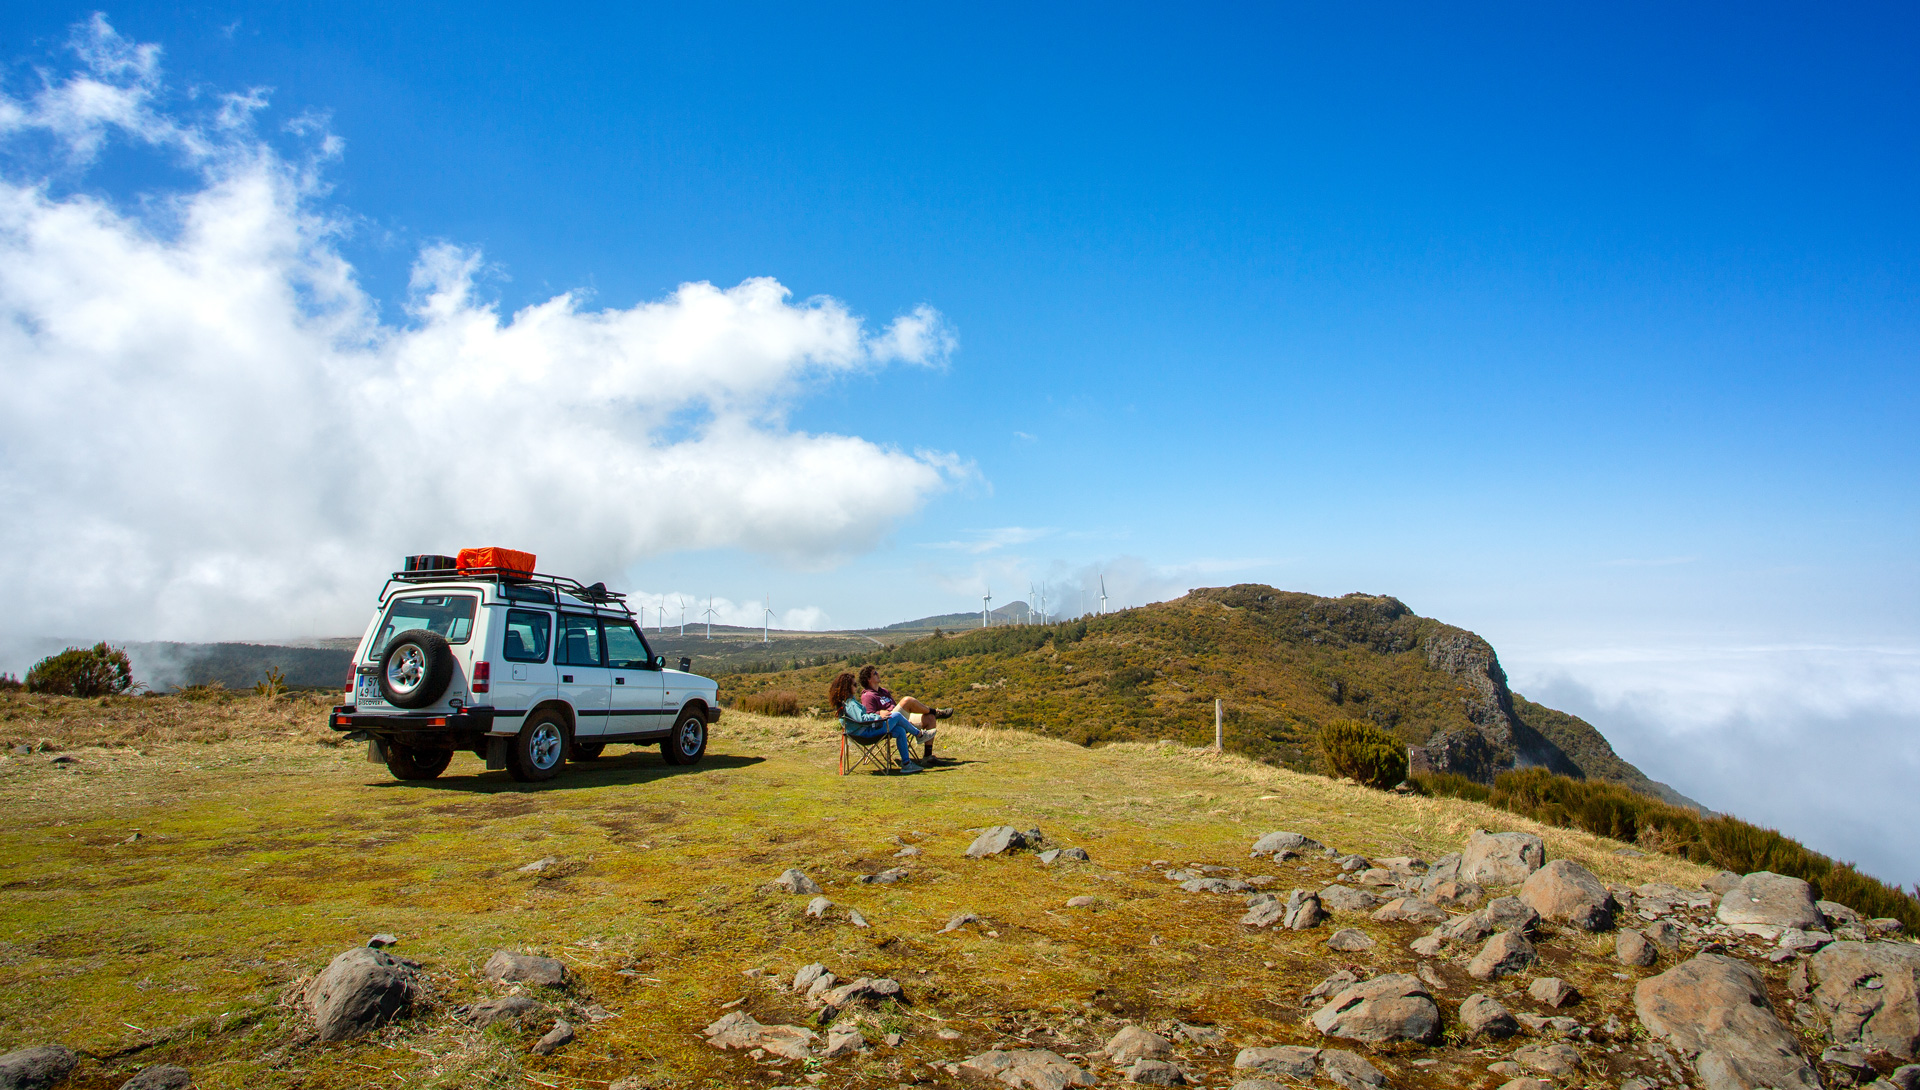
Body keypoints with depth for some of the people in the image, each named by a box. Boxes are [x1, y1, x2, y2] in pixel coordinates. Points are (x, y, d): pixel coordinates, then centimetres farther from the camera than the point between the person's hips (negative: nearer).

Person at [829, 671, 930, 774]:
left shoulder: (844, 702, 12)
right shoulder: (849, 703, -21)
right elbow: (861, 719, -32)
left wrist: (877, 714, 12)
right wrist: (879, 716, -20)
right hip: (867, 733, -10)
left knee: (900, 731, 5)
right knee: (897, 715, -6)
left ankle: (906, 764, 4)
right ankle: (920, 734, 13)